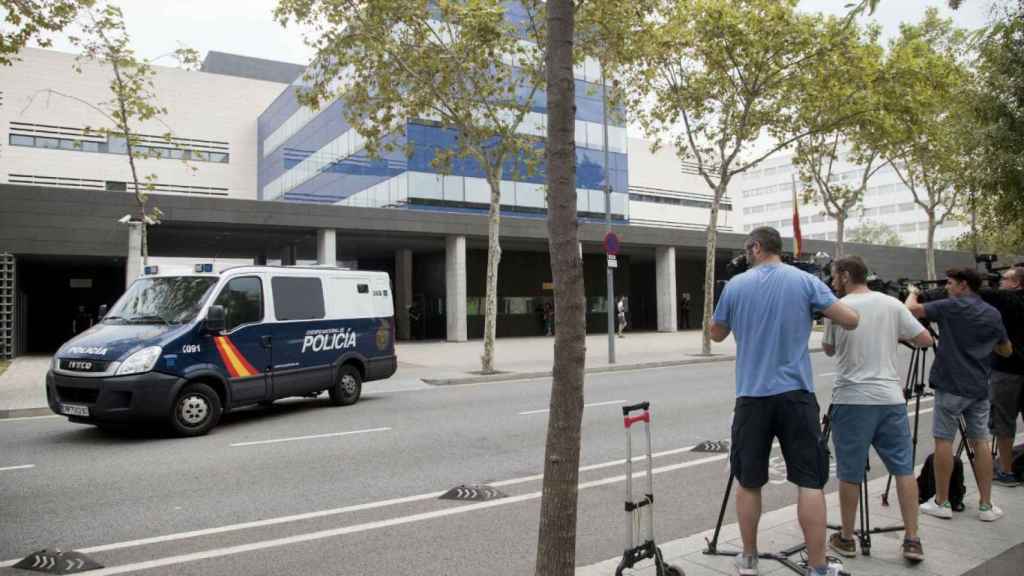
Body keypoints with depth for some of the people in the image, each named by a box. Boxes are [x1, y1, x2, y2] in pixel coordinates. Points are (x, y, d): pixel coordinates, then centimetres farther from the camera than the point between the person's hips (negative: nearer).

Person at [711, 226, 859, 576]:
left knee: (748, 481, 12)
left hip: (751, 395, 1)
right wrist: (821, 308, 19)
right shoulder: (805, 281, 1)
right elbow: (851, 321, 0)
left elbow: (717, 335, 14)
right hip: (796, 394, -1)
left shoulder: (735, 286, 3)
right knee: (810, 481, 5)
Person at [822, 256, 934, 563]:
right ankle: (912, 540, 12)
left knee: (849, 473, 6)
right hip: (891, 398, 3)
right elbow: (925, 339, 6)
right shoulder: (892, 304, 3)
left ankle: (846, 539, 17)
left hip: (851, 400, -2)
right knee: (903, 468, 11)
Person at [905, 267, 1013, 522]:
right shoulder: (993, 314, 9)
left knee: (944, 440, 1)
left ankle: (941, 503, 7)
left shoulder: (951, 307, -9)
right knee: (981, 441, 9)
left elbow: (910, 309, -11)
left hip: (950, 386, -5)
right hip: (979, 388, 5)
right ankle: (986, 505, 11)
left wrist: (912, 293, 8)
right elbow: (1006, 350, 19)